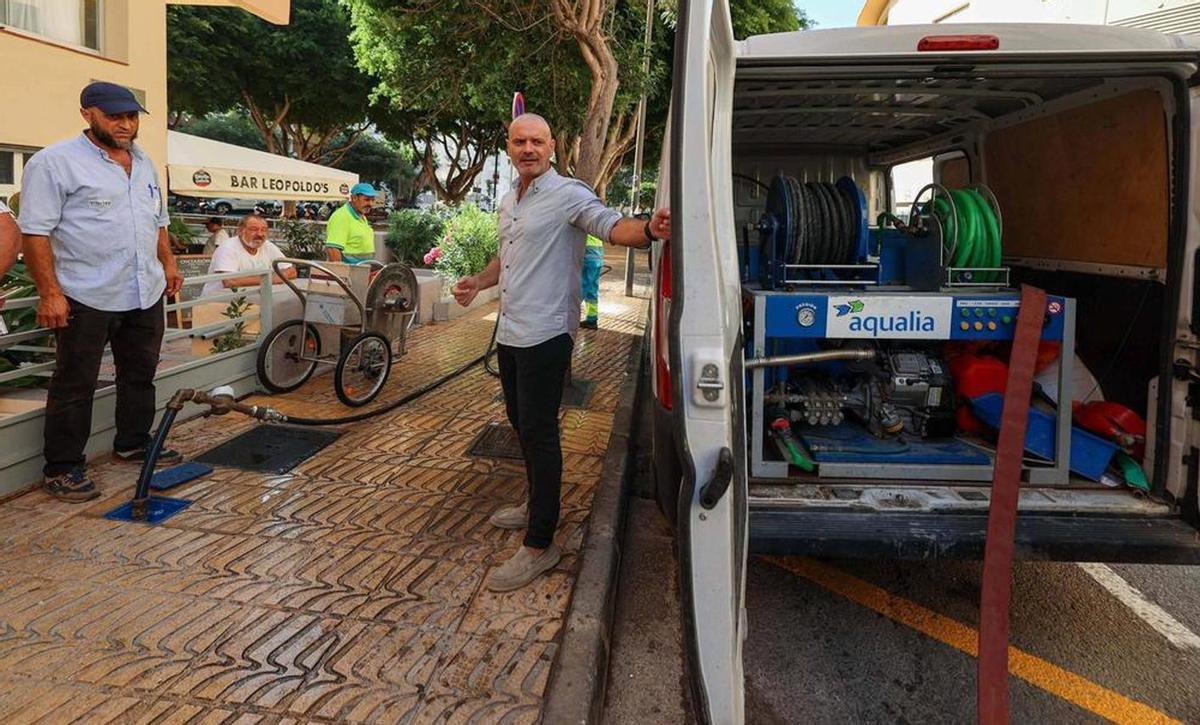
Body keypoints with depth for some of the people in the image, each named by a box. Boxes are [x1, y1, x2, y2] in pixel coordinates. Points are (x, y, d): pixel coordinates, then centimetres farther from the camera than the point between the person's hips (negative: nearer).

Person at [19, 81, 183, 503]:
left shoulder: (144, 163, 13)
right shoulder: (55, 162, -9)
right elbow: (35, 232, -14)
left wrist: (168, 263, 17)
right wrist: (49, 292, -19)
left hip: (146, 293, 7)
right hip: (86, 297, -7)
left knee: (140, 375, 16)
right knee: (74, 385, 1)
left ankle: (133, 444, 31)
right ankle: (62, 469, 10)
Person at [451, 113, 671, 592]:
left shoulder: (568, 195, -12)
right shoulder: (509, 201, 15)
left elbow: (611, 226, -28)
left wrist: (648, 230, -49)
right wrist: (478, 282, 10)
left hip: (545, 334, -9)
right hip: (510, 332, 9)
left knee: (539, 432, -6)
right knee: (521, 422, 20)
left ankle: (539, 545, 2)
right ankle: (536, 505, 40)